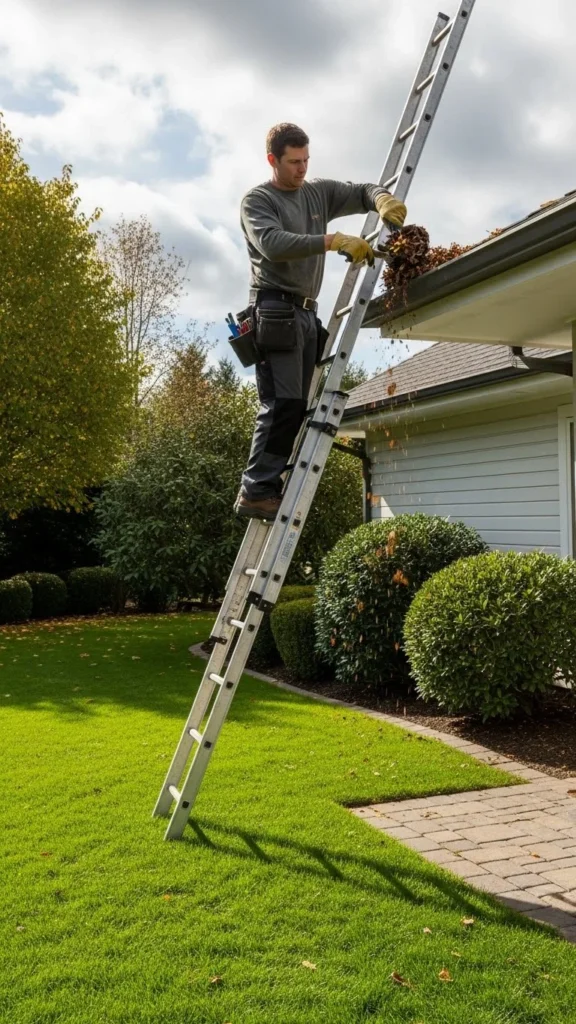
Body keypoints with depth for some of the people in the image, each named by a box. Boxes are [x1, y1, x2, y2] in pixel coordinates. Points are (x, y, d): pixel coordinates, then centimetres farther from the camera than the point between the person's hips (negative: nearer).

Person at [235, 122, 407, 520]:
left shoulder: (319, 193, 19)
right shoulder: (258, 200, 1)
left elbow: (362, 192, 19)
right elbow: (273, 244, -17)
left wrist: (382, 198, -7)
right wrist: (333, 241, -26)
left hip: (306, 312, 7)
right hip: (276, 309, -7)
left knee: (296, 407, 2)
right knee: (282, 405, -16)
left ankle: (265, 489, 4)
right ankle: (257, 491, -13)